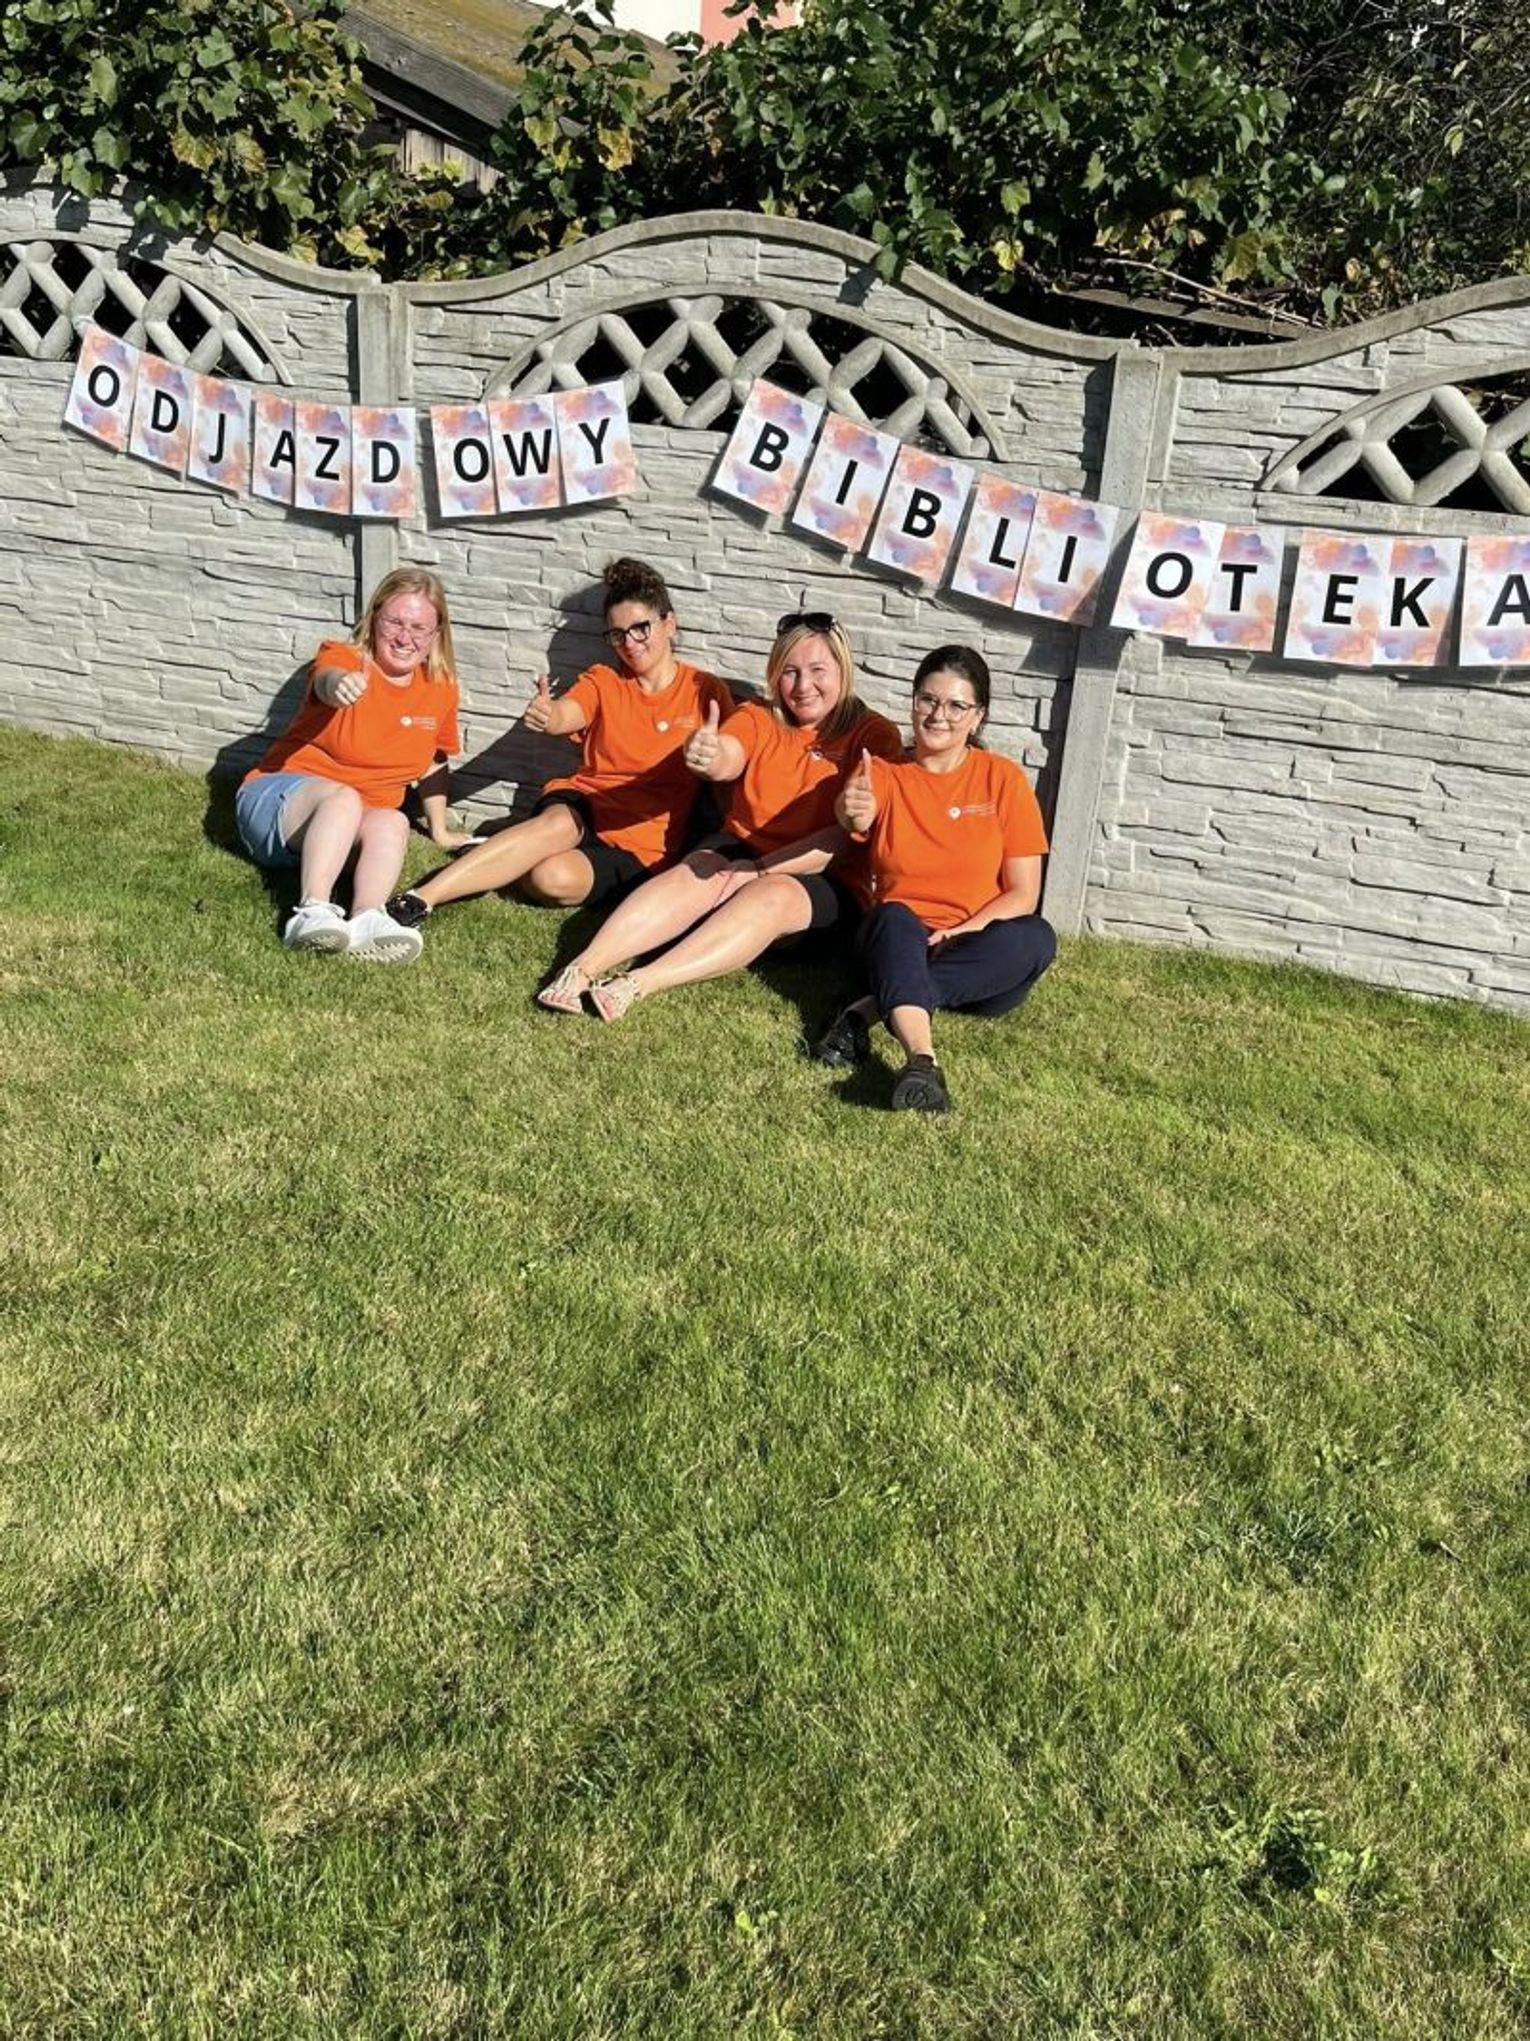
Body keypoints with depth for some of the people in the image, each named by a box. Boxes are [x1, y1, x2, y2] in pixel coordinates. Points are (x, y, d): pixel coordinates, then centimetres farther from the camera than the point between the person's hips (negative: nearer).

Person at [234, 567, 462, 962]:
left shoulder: (440, 689, 5)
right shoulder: (344, 658, -10)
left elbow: (433, 762, 21)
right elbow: (327, 678, -36)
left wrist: (440, 831, 26)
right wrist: (338, 684, -62)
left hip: (356, 825, 4)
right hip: (280, 796, -4)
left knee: (393, 823, -33)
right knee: (343, 797, -38)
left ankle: (366, 921, -58)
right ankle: (312, 912, -54)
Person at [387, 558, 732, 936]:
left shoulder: (705, 691, 3)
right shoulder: (602, 682, 10)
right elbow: (564, 714, -12)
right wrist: (546, 714, -38)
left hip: (639, 843, -2)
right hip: (581, 808, 2)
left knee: (554, 879, -35)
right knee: (558, 823, -37)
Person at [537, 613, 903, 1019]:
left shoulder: (875, 737, -5)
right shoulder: (758, 718, 6)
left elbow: (853, 835, -15)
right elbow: (727, 759, -17)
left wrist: (760, 869, -20)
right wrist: (707, 758, -43)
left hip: (820, 877, -3)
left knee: (770, 895, -34)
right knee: (695, 874, -27)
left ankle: (636, 985, -46)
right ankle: (581, 970, -41)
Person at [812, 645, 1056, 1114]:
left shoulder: (1003, 779, 1)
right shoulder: (883, 773, 1)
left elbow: (1022, 895, -2)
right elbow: (850, 813, -25)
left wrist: (961, 932, -19)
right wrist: (855, 812, -50)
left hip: (976, 954, 1)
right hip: (899, 940, -1)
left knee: (1036, 939, -31)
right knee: (895, 917, -34)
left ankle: (871, 1008, -35)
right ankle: (921, 1059, -57)